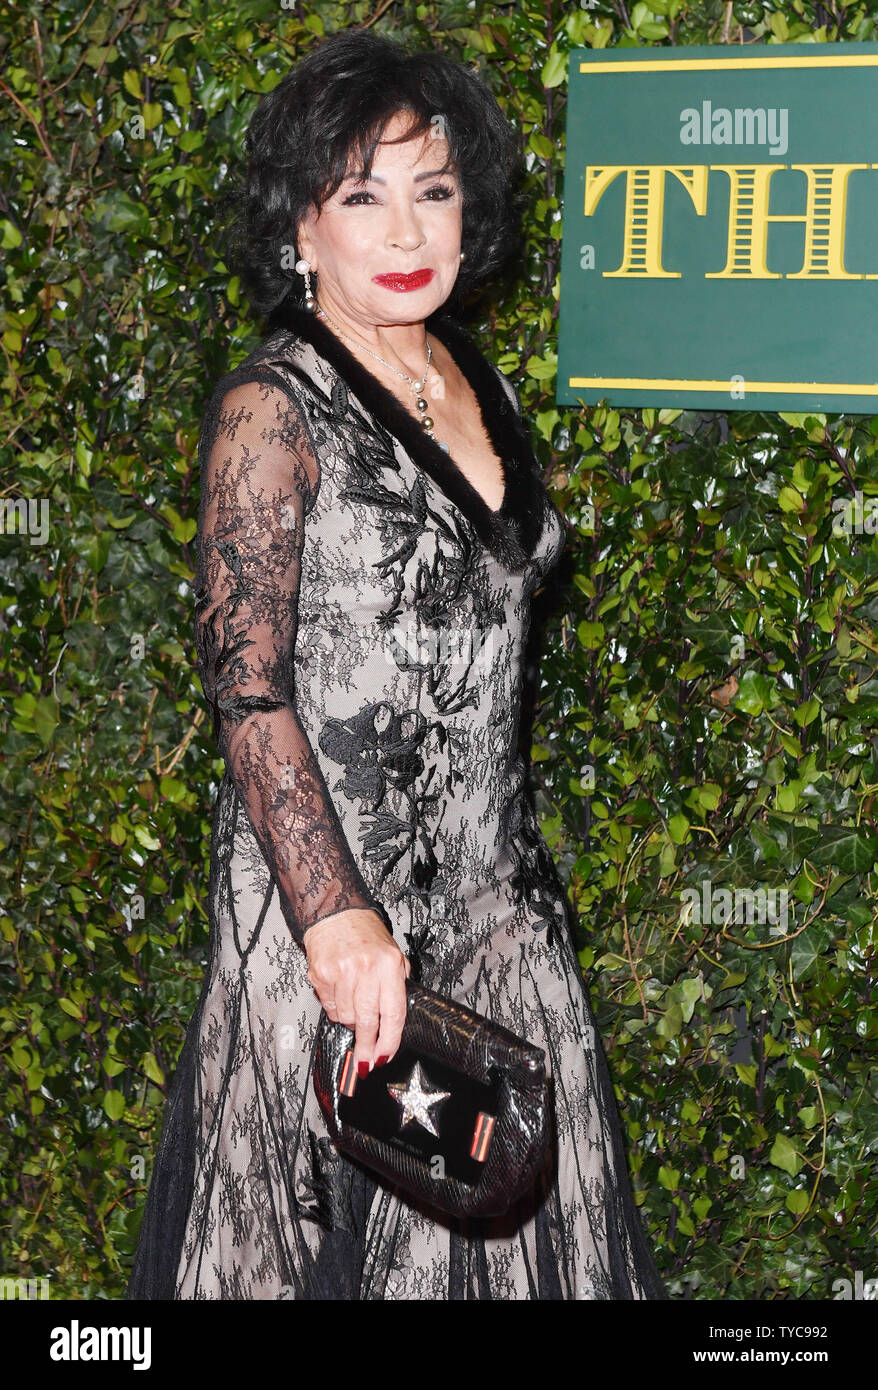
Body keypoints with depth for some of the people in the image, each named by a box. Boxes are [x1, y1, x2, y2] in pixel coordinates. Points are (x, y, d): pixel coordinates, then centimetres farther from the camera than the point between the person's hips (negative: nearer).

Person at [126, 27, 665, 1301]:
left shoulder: (476, 384, 9)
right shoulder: (273, 410, -13)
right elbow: (247, 689, -19)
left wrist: (519, 857, 18)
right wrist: (337, 916, -26)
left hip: (495, 888, 7)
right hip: (334, 894, -7)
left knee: (509, 1205, 13)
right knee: (346, 1223, 4)